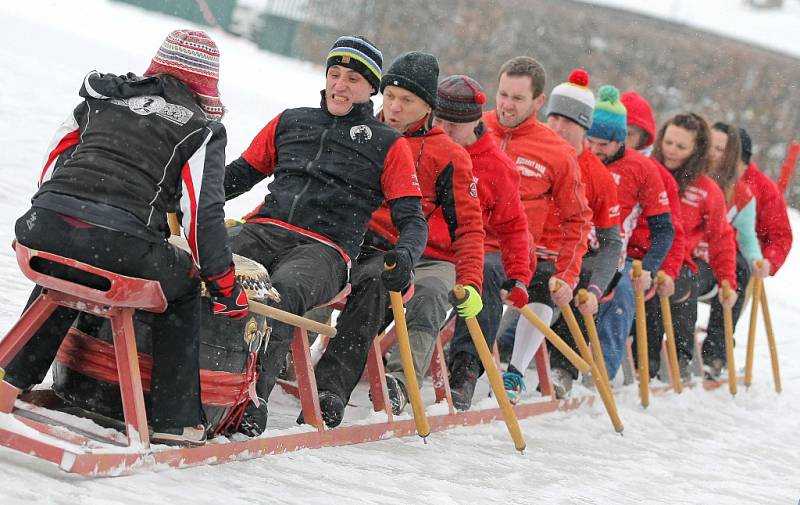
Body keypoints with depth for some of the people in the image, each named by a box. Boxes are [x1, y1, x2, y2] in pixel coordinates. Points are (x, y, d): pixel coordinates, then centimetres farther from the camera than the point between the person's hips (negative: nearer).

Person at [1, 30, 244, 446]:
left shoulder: (101, 96, 24)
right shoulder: (199, 128, 10)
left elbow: (54, 159, 27)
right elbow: (202, 212, 3)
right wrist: (225, 286, 10)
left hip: (44, 228, 5)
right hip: (120, 247, -4)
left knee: (63, 274, 39)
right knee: (183, 289, 23)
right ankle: (173, 420, 17)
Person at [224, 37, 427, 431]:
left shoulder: (387, 145, 15)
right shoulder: (290, 122, 25)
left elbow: (412, 220, 11)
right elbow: (242, 173, 30)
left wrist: (404, 256, -13)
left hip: (324, 250, -3)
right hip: (263, 231, 3)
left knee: (282, 291, -38)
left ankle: (250, 400, -38)